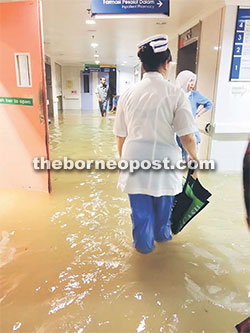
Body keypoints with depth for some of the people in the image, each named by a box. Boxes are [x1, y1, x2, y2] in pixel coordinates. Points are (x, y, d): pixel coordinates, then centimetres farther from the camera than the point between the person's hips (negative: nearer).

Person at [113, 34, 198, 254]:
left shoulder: (128, 94, -2)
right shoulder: (176, 94, -10)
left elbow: (121, 136, 2)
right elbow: (187, 137, -11)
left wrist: (123, 160, 18)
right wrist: (194, 157, 9)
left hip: (134, 159, 1)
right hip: (164, 159, -1)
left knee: (141, 208, 18)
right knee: (163, 203, 25)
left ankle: (144, 243, 39)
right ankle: (162, 234, 50)